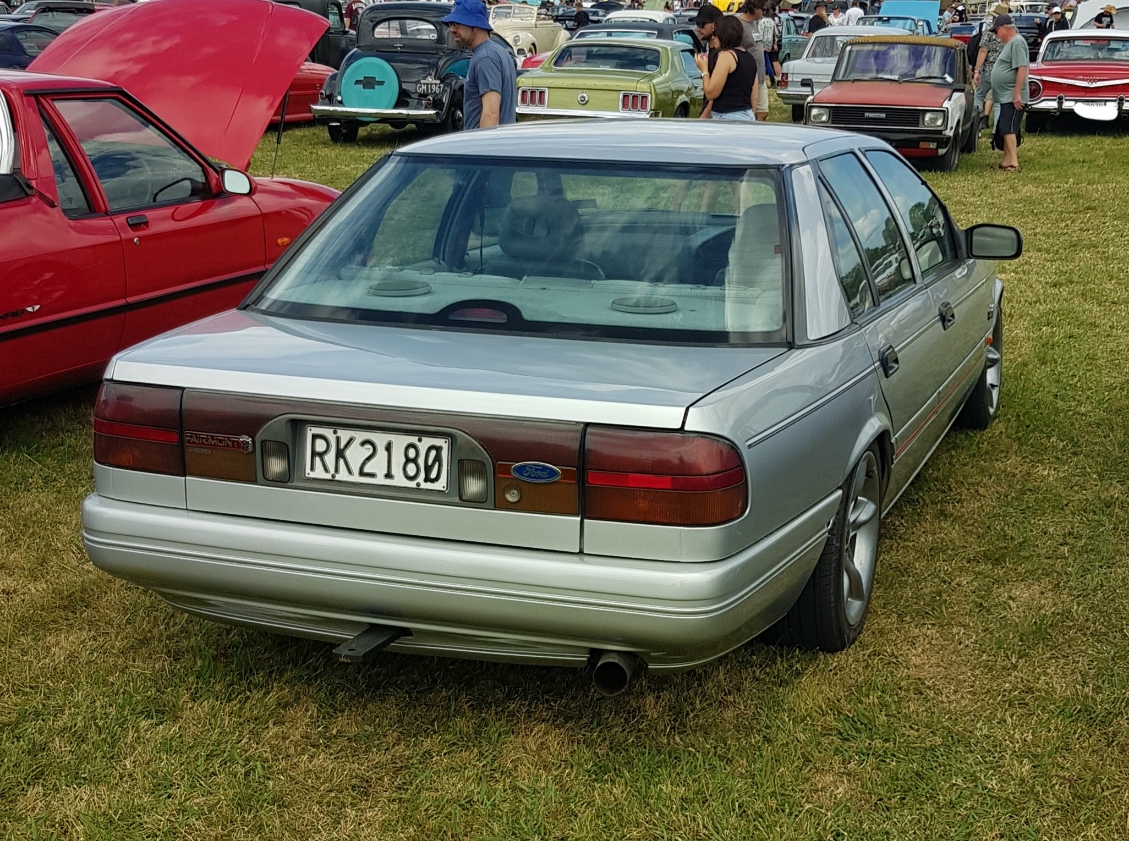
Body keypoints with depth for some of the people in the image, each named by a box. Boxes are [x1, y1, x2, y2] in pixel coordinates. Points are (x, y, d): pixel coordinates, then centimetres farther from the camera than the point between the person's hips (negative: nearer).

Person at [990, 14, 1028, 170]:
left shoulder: (1017, 43, -14)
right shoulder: (1009, 43, 17)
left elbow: (1022, 69, -21)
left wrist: (1017, 94, -24)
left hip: (1012, 98, -10)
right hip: (1005, 97, 10)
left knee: (1008, 129, -14)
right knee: (1005, 130, 13)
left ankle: (1013, 163, -17)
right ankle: (1006, 161, 18)